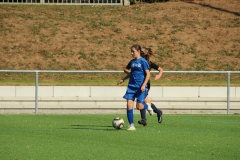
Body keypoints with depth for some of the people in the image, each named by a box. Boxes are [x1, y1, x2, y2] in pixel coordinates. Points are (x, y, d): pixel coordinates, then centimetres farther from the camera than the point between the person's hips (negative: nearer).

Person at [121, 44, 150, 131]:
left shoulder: (143, 61, -6)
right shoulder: (132, 62, 12)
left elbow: (148, 74, -8)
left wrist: (144, 85, -17)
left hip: (140, 87, -5)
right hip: (131, 86, 5)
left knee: (139, 106, -13)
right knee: (129, 105, -8)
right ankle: (131, 125, -2)